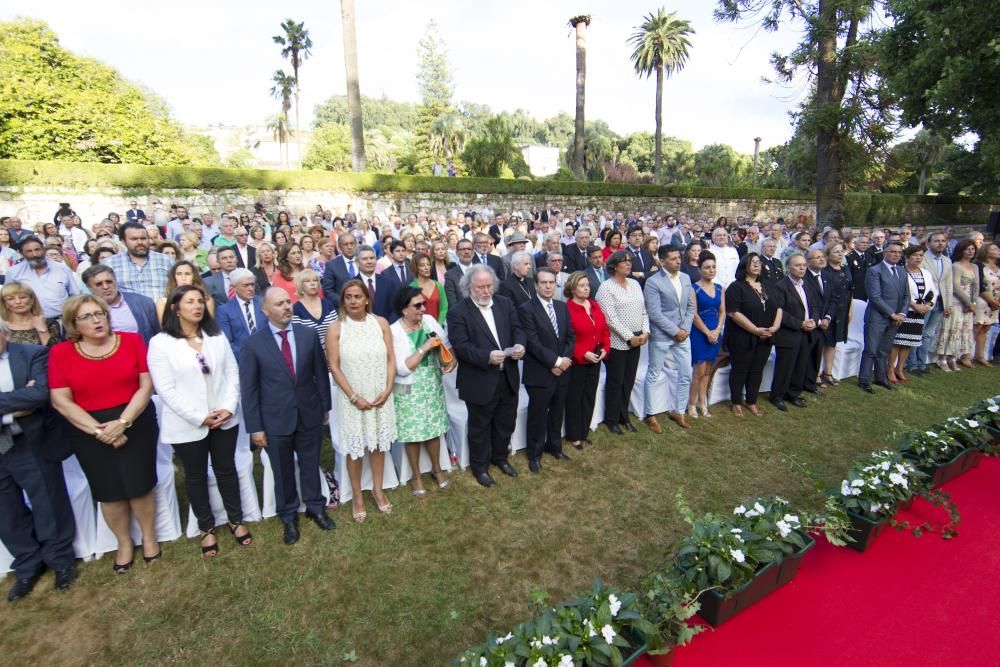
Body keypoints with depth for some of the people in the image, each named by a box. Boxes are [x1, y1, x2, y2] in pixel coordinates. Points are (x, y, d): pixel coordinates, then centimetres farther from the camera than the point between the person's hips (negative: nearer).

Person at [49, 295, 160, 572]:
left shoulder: (132, 341, -4)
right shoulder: (61, 353, -2)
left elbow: (146, 385, -7)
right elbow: (61, 401, -5)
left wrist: (123, 422, -16)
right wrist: (98, 430, -13)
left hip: (136, 424, -1)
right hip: (89, 432, 1)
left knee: (139, 485, 4)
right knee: (108, 491, 10)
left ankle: (149, 537, 28)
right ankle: (124, 543, 32)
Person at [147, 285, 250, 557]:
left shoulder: (217, 337, 3)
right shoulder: (160, 342, -10)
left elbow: (232, 374, 1)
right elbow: (165, 389, -13)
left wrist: (228, 408, -12)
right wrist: (199, 417, -16)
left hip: (224, 419, 3)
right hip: (187, 425, -3)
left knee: (226, 470, 15)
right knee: (196, 476, 14)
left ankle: (236, 520, 32)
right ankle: (207, 527, 31)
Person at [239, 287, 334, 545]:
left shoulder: (308, 334, -3)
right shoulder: (252, 344, -9)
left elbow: (320, 373, 4)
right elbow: (248, 389, -6)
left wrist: (325, 406, 6)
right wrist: (255, 427, -7)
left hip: (310, 415, 2)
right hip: (276, 420, -1)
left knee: (311, 465, 17)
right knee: (283, 472, 15)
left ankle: (315, 507, 39)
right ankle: (288, 516, 37)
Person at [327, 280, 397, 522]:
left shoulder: (381, 323, -3)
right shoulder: (336, 329, -8)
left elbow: (391, 359, -1)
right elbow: (334, 367, -8)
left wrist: (387, 390, -10)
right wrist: (354, 397, -12)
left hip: (381, 396, 2)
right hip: (352, 398, -2)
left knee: (379, 443, 14)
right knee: (355, 447, 9)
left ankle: (377, 490, 33)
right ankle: (357, 496, 27)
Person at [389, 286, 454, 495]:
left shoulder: (429, 320, -4)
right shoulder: (394, 331, -17)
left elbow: (446, 344, 5)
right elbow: (402, 368, -21)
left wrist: (452, 360, -14)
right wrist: (424, 348, -24)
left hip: (433, 386, 4)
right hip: (410, 391, -4)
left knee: (433, 429, 16)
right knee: (413, 433, 9)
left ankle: (436, 469, 39)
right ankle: (417, 477, 30)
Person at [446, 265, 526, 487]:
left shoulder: (505, 303, 5)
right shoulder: (458, 312, -12)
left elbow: (517, 329, 3)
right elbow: (461, 346, -19)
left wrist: (520, 345, -19)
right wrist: (487, 357, -32)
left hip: (508, 377, 5)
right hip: (480, 382, -5)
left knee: (506, 424, 21)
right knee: (480, 428, 13)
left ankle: (500, 457, 45)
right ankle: (479, 466, 34)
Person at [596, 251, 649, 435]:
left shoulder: (635, 284, 11)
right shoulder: (606, 288, -10)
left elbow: (643, 311, 12)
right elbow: (610, 318, -16)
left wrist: (645, 332, -1)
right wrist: (629, 337, -15)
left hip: (636, 341, 6)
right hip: (617, 342, -6)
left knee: (629, 381, 13)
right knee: (615, 382, 5)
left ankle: (624, 416, 27)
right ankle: (611, 420, 19)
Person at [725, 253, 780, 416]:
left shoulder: (767, 287, 12)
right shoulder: (736, 287, -9)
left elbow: (778, 307, 13)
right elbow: (734, 313, -18)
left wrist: (775, 326, -6)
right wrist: (755, 330, -19)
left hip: (765, 339, 6)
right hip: (743, 338, -6)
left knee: (757, 371, 12)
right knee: (739, 370, 6)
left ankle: (751, 402, 27)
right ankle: (736, 403, 20)